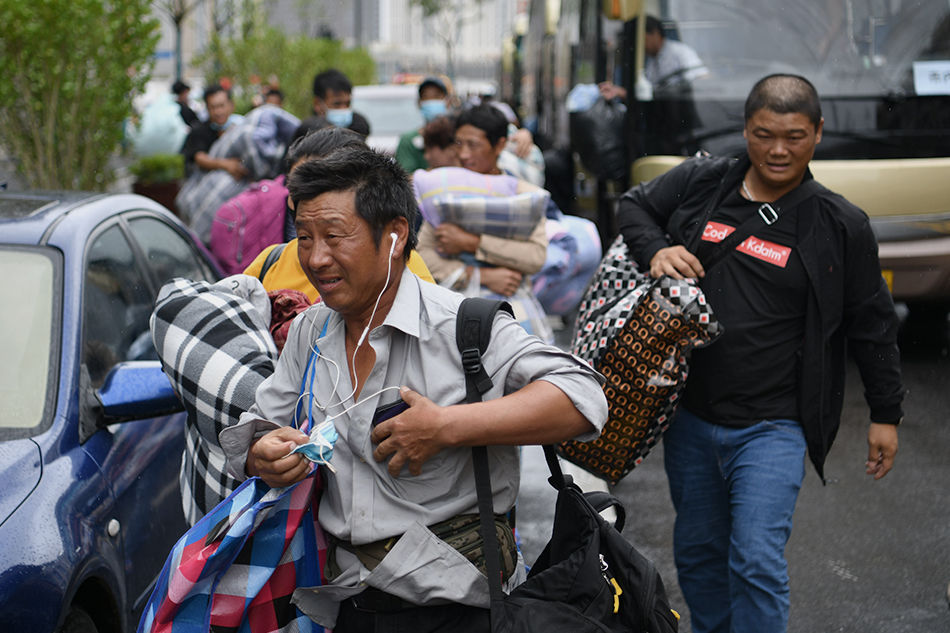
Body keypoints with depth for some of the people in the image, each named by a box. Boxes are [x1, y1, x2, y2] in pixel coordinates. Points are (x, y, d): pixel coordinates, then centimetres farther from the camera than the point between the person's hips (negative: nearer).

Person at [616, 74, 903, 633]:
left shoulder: (840, 226, -4)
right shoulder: (699, 183, 1)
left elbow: (872, 324, 4)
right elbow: (634, 205, 18)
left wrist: (886, 414, 6)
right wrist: (655, 250, -5)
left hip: (771, 428, -4)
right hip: (691, 415, 4)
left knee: (757, 562, -13)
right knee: (697, 552, 16)